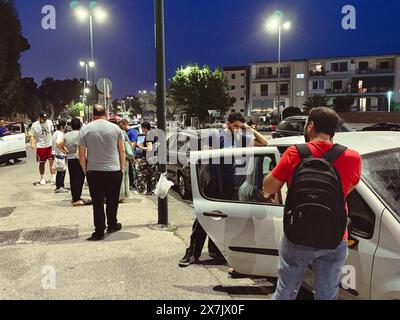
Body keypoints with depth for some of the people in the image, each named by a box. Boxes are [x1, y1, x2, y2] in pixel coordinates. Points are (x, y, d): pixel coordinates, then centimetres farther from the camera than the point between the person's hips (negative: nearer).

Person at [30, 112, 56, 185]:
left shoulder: (49, 122, -1)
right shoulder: (35, 125, -8)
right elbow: (32, 135, -5)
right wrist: (32, 143, -22)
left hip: (50, 145, 1)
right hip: (40, 146, -1)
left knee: (52, 162, -3)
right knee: (42, 163, 9)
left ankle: (53, 178, 0)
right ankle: (42, 178, 24)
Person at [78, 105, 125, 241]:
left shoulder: (85, 129, -1)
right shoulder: (115, 128, 1)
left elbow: (82, 155, -1)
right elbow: (122, 151, 4)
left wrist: (85, 170, 10)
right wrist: (122, 167, 14)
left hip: (94, 171, -1)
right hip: (114, 170, 1)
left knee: (97, 202, 5)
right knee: (112, 200, 15)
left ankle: (99, 232, 8)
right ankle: (112, 225, 28)